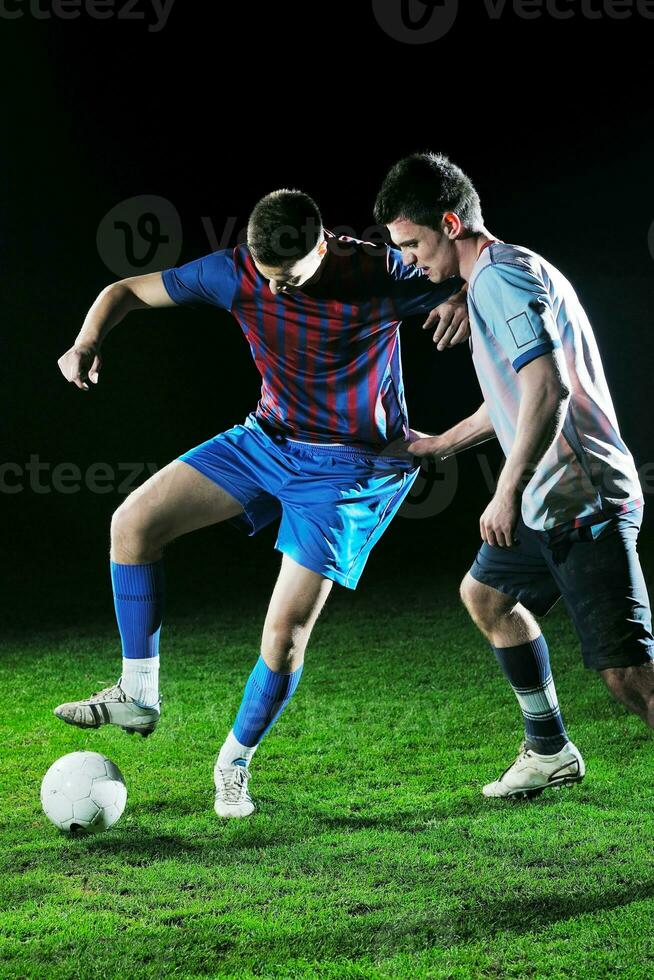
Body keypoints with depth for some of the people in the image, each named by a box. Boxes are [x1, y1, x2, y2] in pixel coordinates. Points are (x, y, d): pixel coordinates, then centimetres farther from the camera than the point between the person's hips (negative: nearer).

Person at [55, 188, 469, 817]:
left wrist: (463, 299, -34)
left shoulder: (380, 274, -21)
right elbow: (127, 290, -1)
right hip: (268, 438, 5)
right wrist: (88, 342, -21)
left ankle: (235, 763, 15)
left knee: (287, 628, -11)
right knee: (134, 521, -9)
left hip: (349, 468, -4)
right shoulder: (235, 273, -12)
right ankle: (138, 697, 3)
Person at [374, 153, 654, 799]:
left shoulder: (501, 277, -14)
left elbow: (548, 388, -26)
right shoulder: (492, 279, 18)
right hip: (549, 504, 11)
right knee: (485, 594, 28)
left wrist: (508, 491, -23)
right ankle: (549, 752, 36)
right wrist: (439, 445, 39)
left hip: (584, 501, -11)